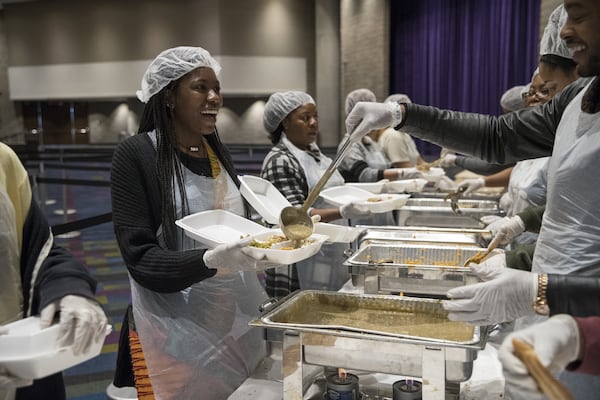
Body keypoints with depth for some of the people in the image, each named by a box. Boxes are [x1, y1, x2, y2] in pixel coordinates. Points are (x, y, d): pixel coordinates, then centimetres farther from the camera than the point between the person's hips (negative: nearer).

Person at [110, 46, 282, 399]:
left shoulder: (218, 152, 7)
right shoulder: (135, 155, -12)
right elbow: (140, 258, -16)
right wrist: (210, 261, -32)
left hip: (238, 320, 6)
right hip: (174, 331, -6)